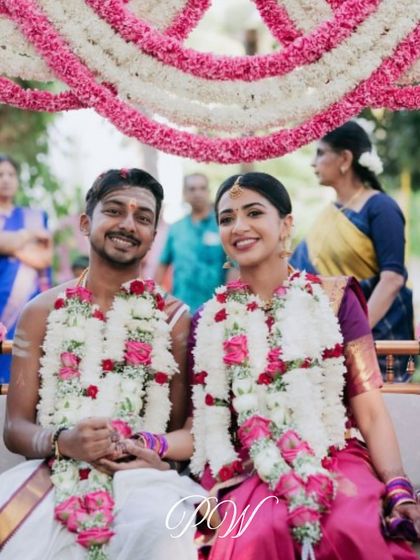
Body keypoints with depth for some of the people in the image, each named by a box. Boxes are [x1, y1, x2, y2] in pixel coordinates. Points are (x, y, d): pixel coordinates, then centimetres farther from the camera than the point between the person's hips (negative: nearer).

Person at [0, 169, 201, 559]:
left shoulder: (173, 317, 7)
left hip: (143, 476, -1)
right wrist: (62, 441, -16)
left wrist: (158, 446, -17)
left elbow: (198, 427, 6)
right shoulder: (43, 312, 9)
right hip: (53, 474, 1)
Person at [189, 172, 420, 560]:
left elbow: (370, 412, 0)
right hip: (255, 474, 1)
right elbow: (205, 425, 11)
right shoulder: (210, 321, 10)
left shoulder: (333, 298, 5)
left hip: (338, 461, 0)